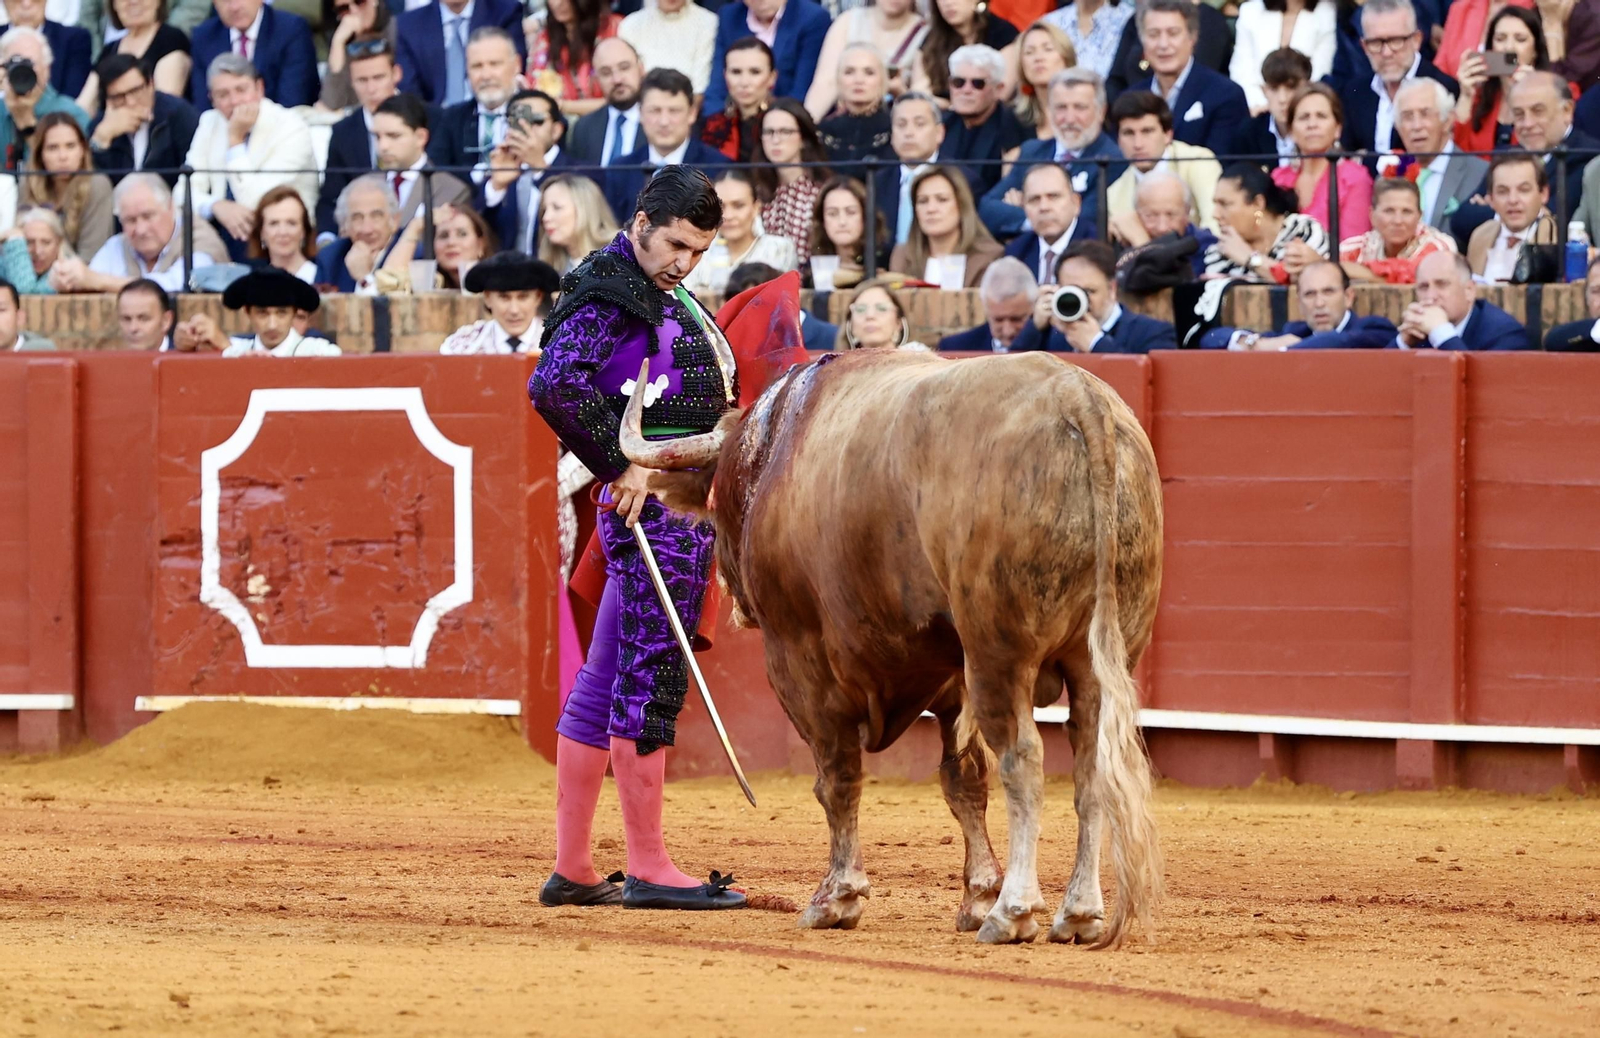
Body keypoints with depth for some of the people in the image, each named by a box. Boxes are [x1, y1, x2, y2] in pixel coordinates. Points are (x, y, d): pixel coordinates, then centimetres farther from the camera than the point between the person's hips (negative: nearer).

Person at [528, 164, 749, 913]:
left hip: (682, 506, 10)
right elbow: (555, 384, -25)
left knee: (603, 684, 11)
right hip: (654, 505, -10)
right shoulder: (607, 295, -11)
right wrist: (621, 463, -21)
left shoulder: (666, 299, 20)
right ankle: (648, 868, -5)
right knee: (650, 683, -7)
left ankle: (572, 869, 16)